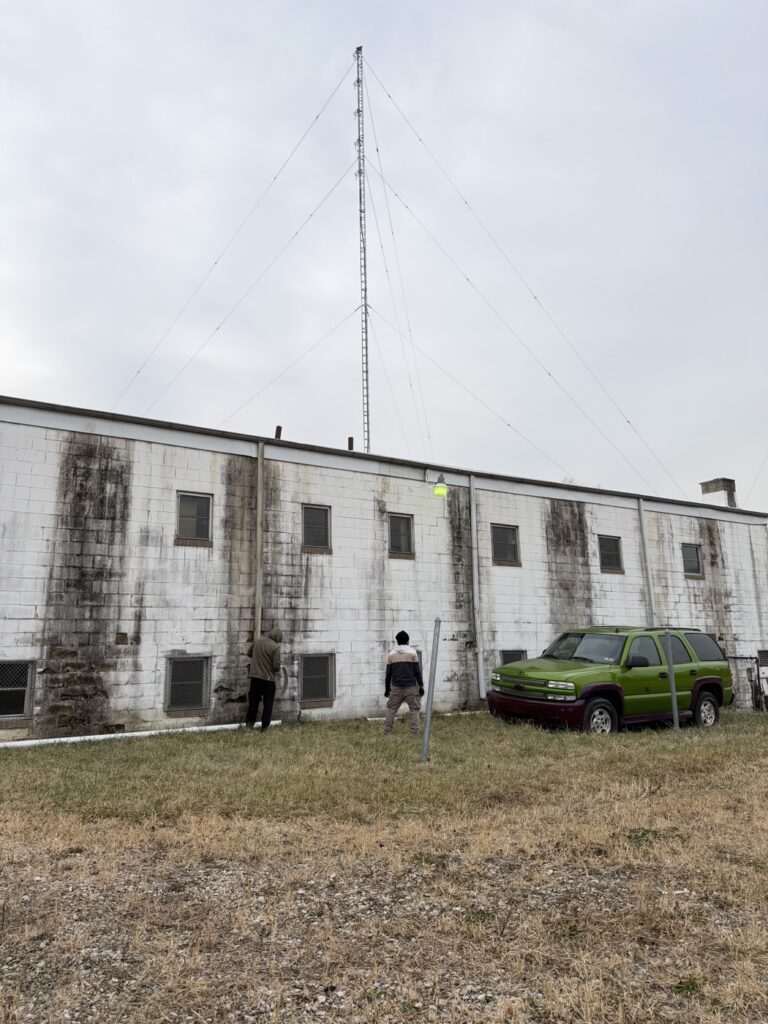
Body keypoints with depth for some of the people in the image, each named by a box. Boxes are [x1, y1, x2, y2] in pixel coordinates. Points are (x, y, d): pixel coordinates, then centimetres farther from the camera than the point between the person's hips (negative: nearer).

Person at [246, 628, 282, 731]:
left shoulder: (257, 640, -1)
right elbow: (276, 665, -17)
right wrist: (277, 671, 5)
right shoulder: (275, 647, -17)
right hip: (269, 678, -4)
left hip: (255, 676, 4)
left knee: (254, 700, 19)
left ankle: (250, 722, 26)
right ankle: (265, 727, 12)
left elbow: (249, 652, 14)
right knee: (268, 703, 9)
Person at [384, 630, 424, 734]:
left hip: (396, 687, 2)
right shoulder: (412, 652, -1)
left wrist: (387, 688, 14)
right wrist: (421, 686, 2)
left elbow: (388, 673, 7)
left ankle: (387, 730, 7)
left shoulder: (391, 654, 6)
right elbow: (417, 671, -3)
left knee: (391, 708, 13)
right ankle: (415, 731, -4)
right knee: (414, 709, 5)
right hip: (411, 687, -2)